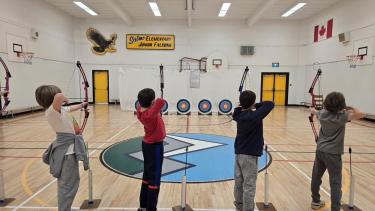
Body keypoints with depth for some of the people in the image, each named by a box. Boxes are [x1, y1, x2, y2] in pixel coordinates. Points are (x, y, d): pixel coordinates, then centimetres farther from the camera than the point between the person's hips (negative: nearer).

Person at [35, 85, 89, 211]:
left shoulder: (60, 109, 8)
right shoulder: (51, 111, -20)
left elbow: (71, 108, 31)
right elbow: (59, 96, -42)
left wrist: (82, 105, 49)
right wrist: (64, 99, -18)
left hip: (67, 148, 11)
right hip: (67, 151, -11)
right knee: (68, 185, -5)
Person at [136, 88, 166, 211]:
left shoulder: (140, 110, -5)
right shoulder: (150, 114, -29)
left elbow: (141, 104, 17)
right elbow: (161, 102, -43)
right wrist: (156, 102, -22)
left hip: (147, 144, 9)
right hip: (155, 146, -9)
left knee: (147, 175, 19)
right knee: (154, 178, 2)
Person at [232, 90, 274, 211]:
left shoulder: (239, 114, 0)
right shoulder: (255, 116, -20)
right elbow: (270, 104, -10)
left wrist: (244, 104, 9)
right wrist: (257, 105, 2)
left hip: (239, 153, 8)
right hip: (249, 155, -7)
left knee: (239, 182, 18)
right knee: (249, 186, 1)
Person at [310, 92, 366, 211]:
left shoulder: (323, 114, 2)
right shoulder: (342, 116, -15)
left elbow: (314, 112, 24)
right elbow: (361, 114, -25)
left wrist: (313, 110, 48)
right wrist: (351, 108, -6)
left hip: (320, 150, 6)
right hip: (333, 154, -6)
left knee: (316, 177, 17)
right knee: (335, 183, -1)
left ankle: (315, 201, 34)